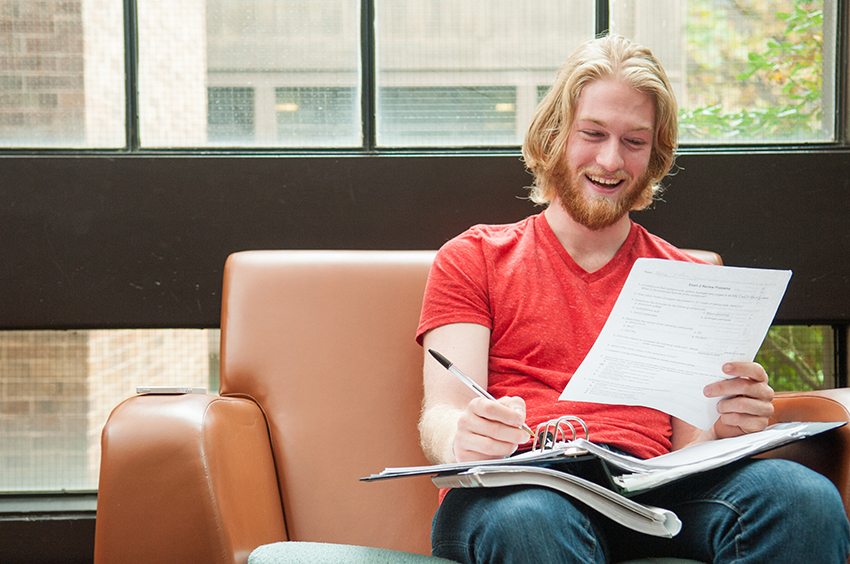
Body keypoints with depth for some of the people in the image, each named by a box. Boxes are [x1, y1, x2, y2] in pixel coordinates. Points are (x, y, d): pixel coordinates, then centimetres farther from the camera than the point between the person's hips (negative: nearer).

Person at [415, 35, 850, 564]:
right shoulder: (472, 259, 16)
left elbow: (689, 441, 15)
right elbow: (442, 414, 3)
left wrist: (726, 428, -11)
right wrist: (460, 439, -23)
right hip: (514, 485, -2)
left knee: (806, 499, -30)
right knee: (531, 520, -42)